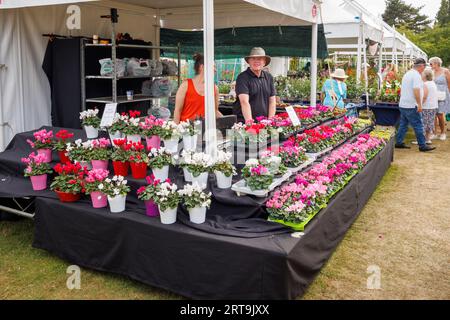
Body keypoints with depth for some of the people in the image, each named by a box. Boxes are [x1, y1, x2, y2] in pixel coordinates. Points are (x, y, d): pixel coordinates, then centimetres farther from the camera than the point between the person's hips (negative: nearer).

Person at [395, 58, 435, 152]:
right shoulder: (416, 75, -15)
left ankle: (399, 143, 18)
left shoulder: (407, 74, 15)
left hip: (403, 105, 9)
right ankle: (422, 146, 1)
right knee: (418, 126, -3)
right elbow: (416, 91, -24)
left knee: (403, 125, 14)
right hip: (411, 106, -9)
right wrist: (419, 104, -20)